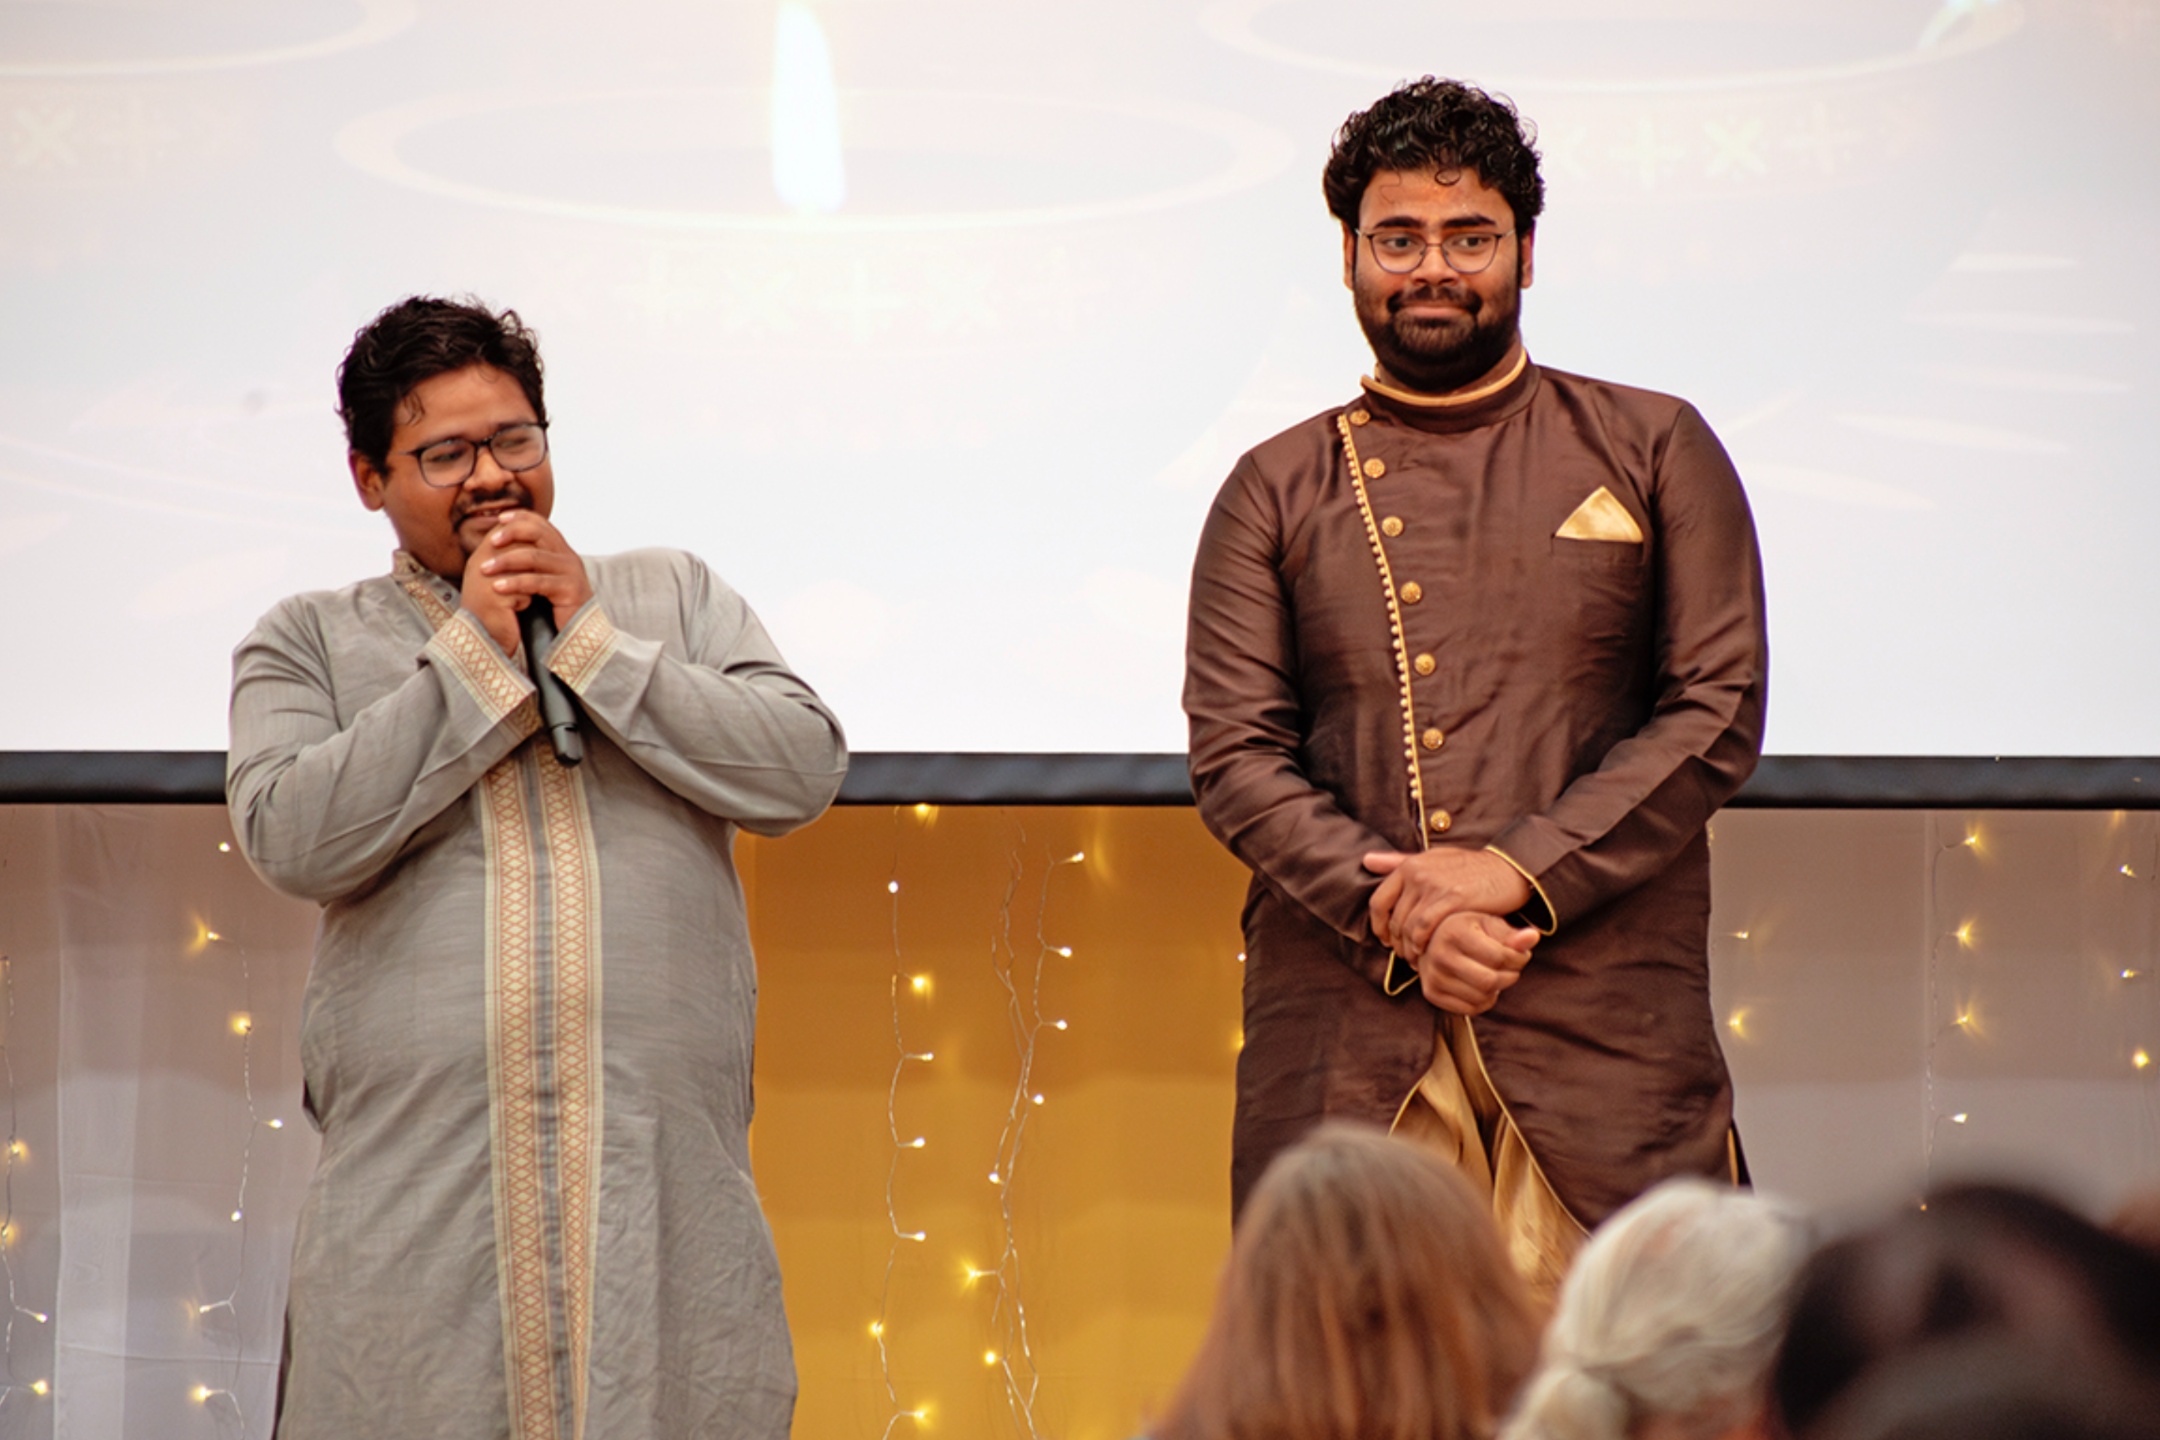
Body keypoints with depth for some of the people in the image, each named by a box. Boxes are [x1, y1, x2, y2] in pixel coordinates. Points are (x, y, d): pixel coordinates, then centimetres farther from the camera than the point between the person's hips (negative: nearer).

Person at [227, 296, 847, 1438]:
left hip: (668, 1167, 1)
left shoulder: (669, 596, 19)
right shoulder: (309, 642, 15)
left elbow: (802, 772, 5)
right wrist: (476, 656, -2)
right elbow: (292, 840, -4)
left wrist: (588, 643, 0)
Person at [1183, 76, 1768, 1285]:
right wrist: (1392, 912, -11)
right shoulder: (1277, 493, 15)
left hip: (1604, 1035, -1)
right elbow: (1234, 753, 6)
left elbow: (1718, 712, 3)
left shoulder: (1651, 452, 12)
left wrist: (1513, 871, -9)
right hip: (1343, 1039, 1)